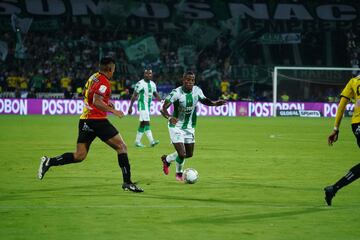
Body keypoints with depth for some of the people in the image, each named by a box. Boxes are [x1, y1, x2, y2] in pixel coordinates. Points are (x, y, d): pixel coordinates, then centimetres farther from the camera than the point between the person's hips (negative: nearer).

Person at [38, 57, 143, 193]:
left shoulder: (94, 77, 17)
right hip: (97, 119, -9)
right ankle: (127, 182, -5)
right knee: (121, 147, -2)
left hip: (85, 119, 9)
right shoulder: (103, 81, -12)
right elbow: (96, 102, -23)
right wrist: (113, 111, -20)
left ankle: (48, 162, -2)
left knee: (79, 156, 8)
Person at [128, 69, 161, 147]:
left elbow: (156, 95, 16)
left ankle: (137, 141, 18)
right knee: (146, 122, -16)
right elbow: (134, 96, -10)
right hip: (142, 105, -8)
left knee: (143, 123, 11)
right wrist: (130, 107, -12)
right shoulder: (140, 84, -11)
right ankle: (151, 141, -23)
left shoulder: (153, 84, 10)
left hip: (148, 105, 8)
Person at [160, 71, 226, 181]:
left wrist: (215, 103, -9)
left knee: (189, 154, 14)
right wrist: (169, 117, -47)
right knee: (182, 154, -13)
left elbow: (204, 101, 11)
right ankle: (179, 173, 21)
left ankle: (166, 159, 41)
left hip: (189, 127, 6)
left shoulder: (197, 90, -8)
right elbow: (163, 109, -26)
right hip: (176, 127, -6)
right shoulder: (176, 93, -23)